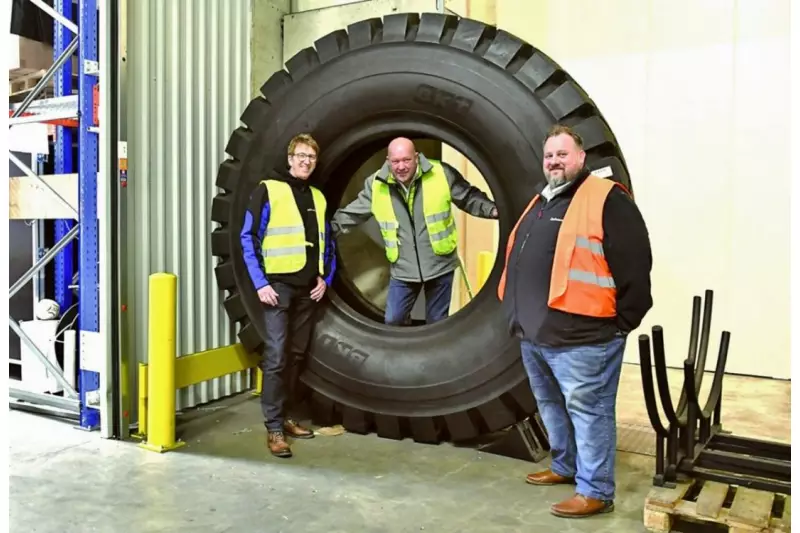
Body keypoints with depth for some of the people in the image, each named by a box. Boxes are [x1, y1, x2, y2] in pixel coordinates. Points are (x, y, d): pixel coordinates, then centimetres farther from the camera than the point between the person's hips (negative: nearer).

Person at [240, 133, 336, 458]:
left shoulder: (317, 197, 15)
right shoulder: (268, 190, -2)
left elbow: (327, 244, 19)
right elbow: (249, 239, -6)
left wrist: (325, 277, 4)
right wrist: (260, 283, -13)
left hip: (309, 288, 6)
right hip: (278, 285, -6)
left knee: (297, 355, 11)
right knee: (276, 357, -8)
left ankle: (282, 416, 23)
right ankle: (274, 428, 0)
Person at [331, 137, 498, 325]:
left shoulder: (441, 174, -11)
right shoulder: (376, 185, -5)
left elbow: (469, 197, 0)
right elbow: (353, 213, 6)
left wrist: (491, 209, -15)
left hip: (440, 264, -1)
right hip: (403, 268, 2)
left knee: (437, 323, 13)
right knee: (392, 320, 5)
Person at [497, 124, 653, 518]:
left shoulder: (607, 199, -10)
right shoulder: (540, 202, 18)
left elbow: (633, 263, -15)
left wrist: (622, 322, -12)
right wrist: (521, 315, 21)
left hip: (581, 337, -9)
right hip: (535, 332, 9)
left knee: (588, 411, 1)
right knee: (551, 406, 21)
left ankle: (595, 491, 13)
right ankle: (565, 466, 39)